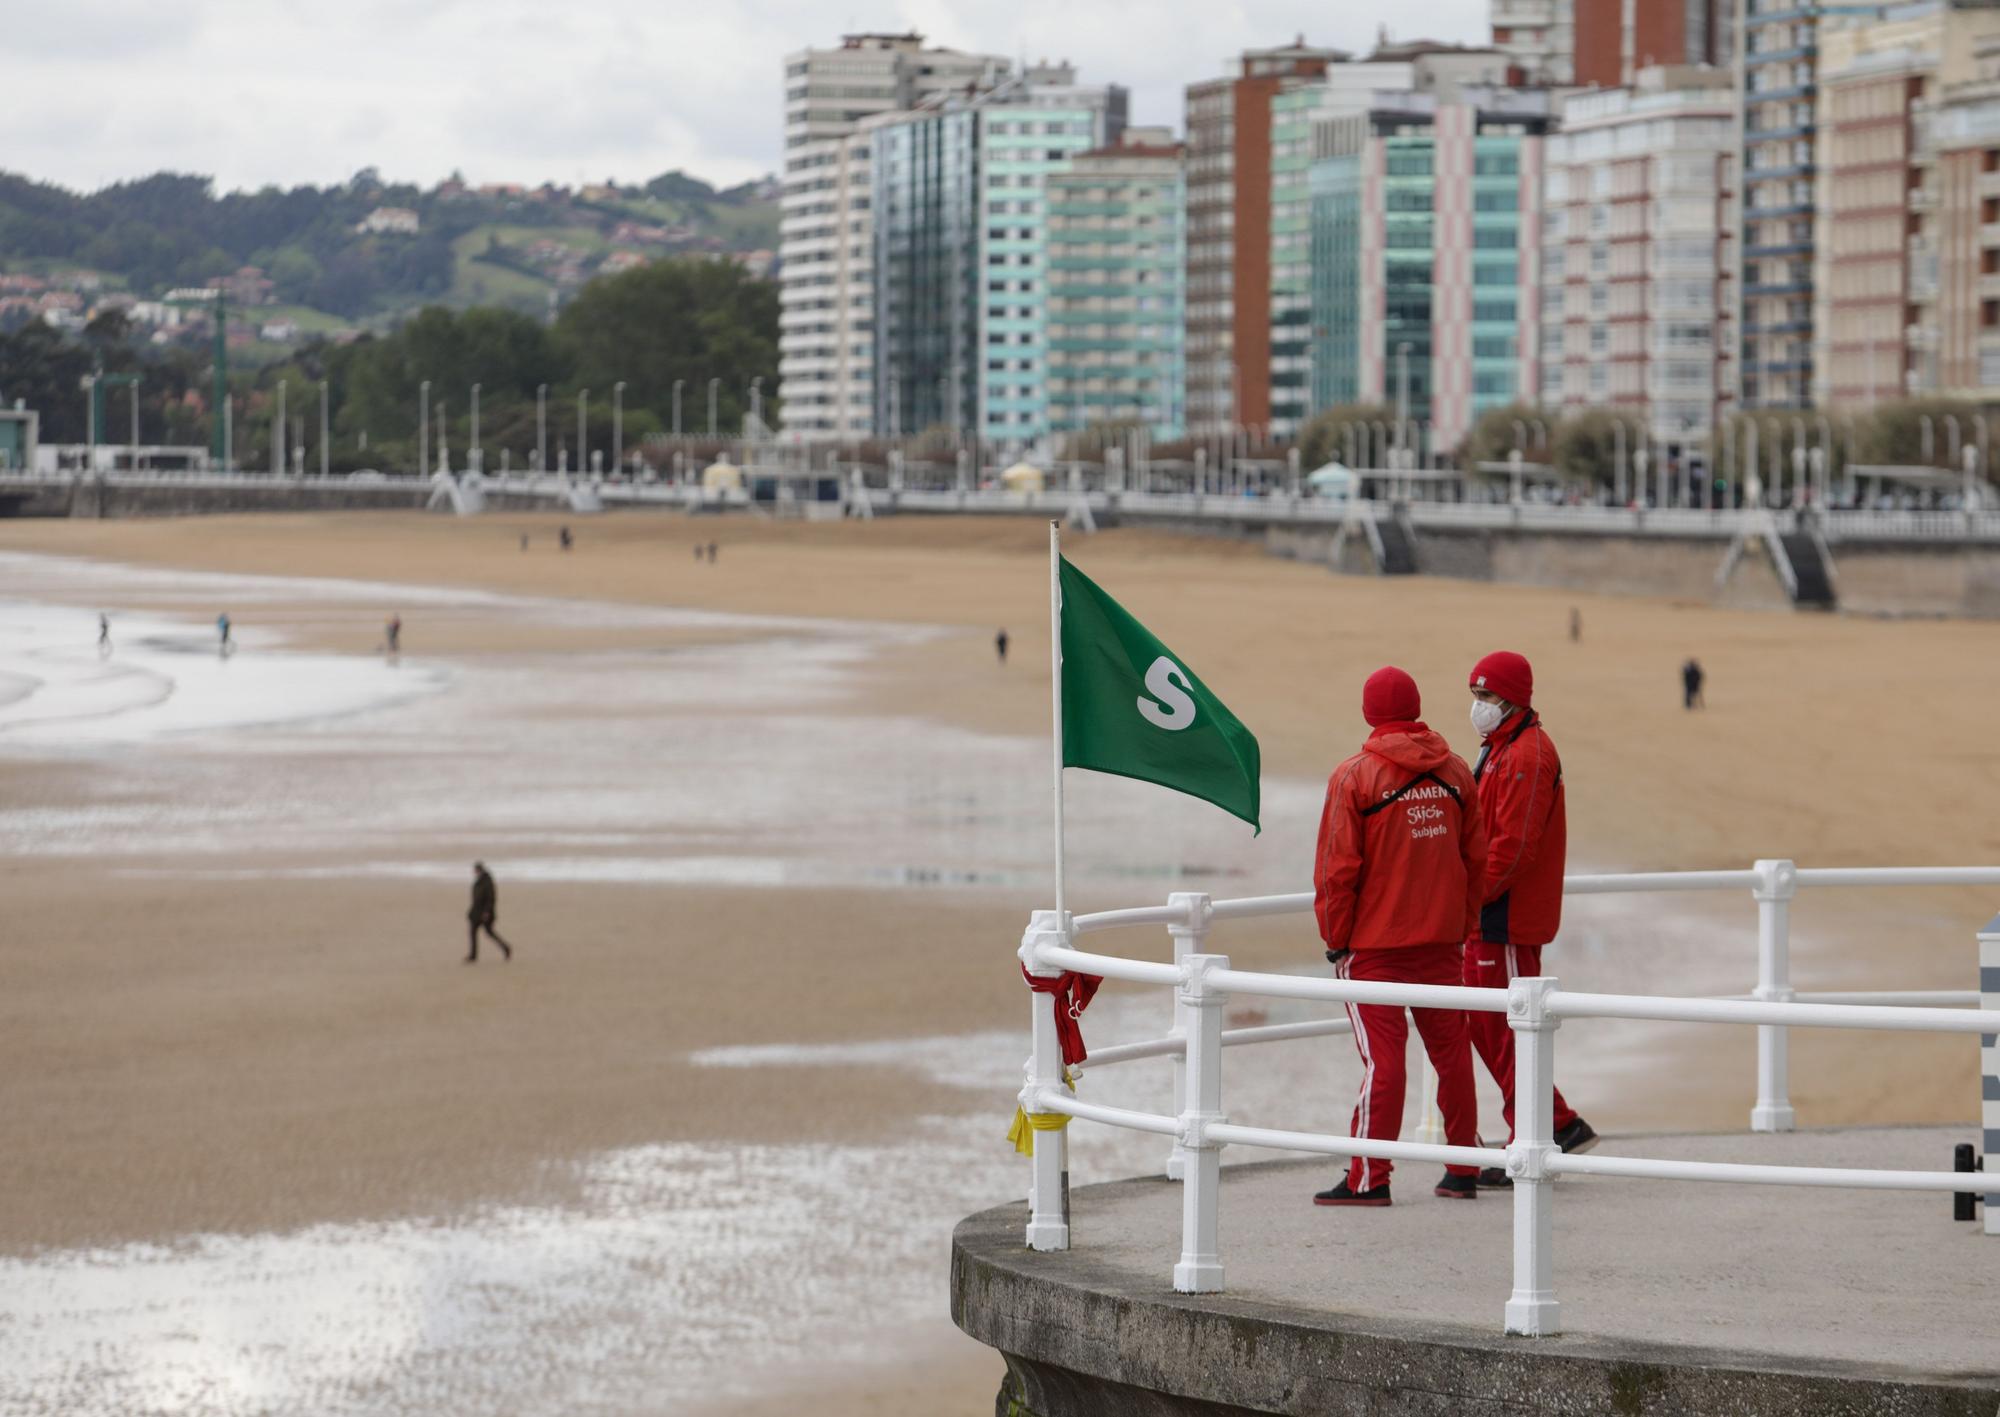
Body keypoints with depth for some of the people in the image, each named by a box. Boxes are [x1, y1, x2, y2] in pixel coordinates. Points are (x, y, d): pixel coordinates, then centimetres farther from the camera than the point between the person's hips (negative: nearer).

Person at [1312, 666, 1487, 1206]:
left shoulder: (1355, 776, -10)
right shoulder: (1454, 771, 6)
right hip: (1442, 938, 4)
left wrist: (1335, 937, -1)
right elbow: (1476, 857, 12)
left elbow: (1337, 867, -9)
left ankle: (1368, 1177, -3)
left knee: (1381, 1056, -4)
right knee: (1450, 1049, 11)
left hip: (1374, 941, -4)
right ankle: (1463, 1169, 16)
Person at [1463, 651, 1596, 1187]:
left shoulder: (1526, 756, -15)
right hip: (1487, 917, 10)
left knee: (1508, 1030, -5)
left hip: (1509, 920, -10)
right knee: (1482, 1026, 13)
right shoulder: (1498, 750, 18)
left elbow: (1513, 844, -21)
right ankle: (1563, 1125, 18)